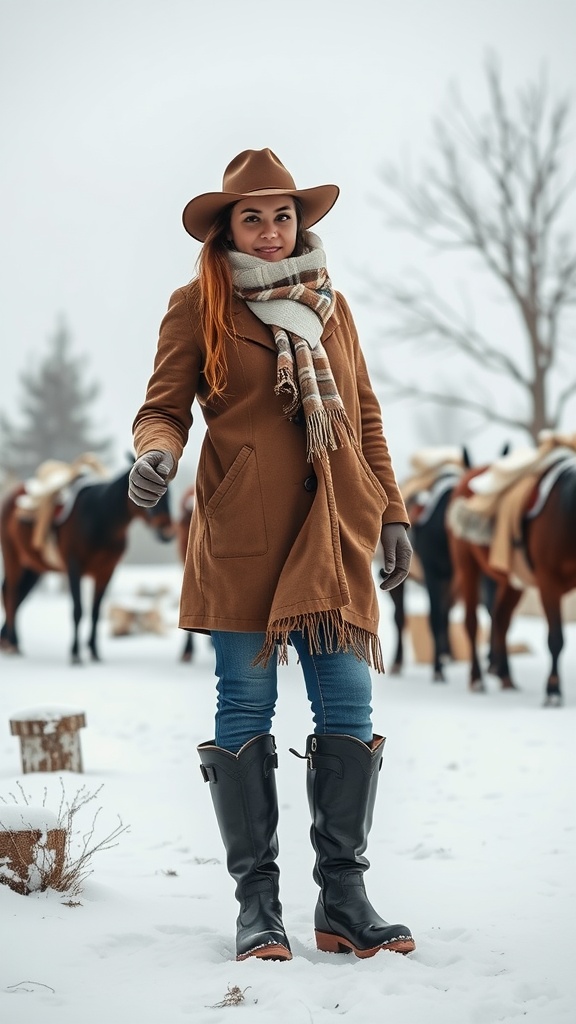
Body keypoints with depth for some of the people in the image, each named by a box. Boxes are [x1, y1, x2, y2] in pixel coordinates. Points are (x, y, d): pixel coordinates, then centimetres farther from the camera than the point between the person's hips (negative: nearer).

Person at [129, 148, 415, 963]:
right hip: (241, 537, -4)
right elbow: (164, 406, 4)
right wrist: (155, 452, -19)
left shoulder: (329, 305, 17)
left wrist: (392, 513, 16)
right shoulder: (199, 306, 5)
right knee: (246, 709, -1)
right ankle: (257, 903, 8)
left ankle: (344, 899, 10)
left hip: (333, 535, 4)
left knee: (348, 710, 0)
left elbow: (365, 417, 20)